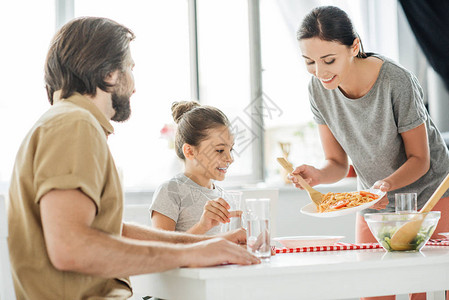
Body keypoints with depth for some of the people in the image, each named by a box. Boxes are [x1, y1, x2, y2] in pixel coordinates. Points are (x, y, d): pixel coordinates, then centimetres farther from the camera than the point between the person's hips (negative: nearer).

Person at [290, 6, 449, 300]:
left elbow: (419, 159, -16)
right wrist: (318, 175, -28)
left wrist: (388, 183, -36)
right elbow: (338, 164, -6)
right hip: (374, 201, 4)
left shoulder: (396, 81, -26)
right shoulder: (319, 89, -13)